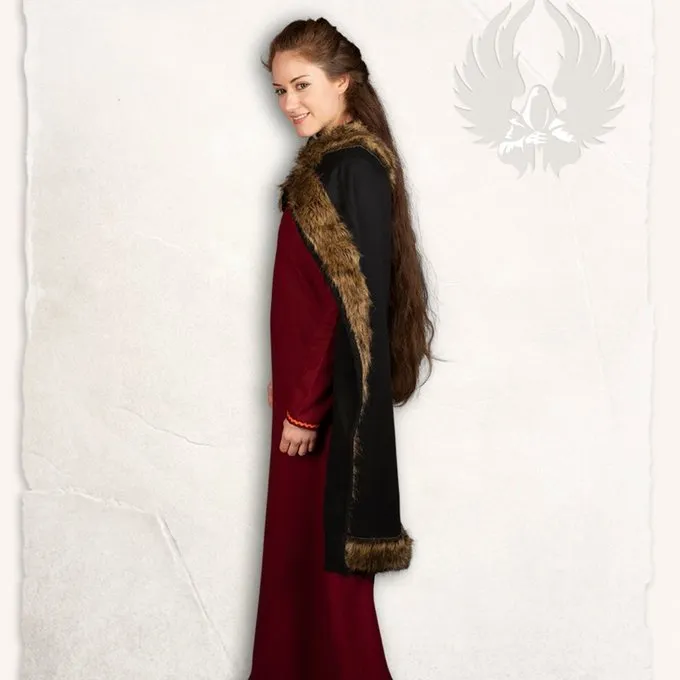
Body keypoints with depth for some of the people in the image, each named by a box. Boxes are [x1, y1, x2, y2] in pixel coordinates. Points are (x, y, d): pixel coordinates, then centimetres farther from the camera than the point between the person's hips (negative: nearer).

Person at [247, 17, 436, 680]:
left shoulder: (356, 167, -18)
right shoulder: (326, 160, 10)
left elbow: (357, 298, -21)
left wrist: (307, 405, -19)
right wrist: (287, 383, 16)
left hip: (333, 396, -9)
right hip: (307, 383, 9)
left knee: (325, 549, 3)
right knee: (297, 541, 18)